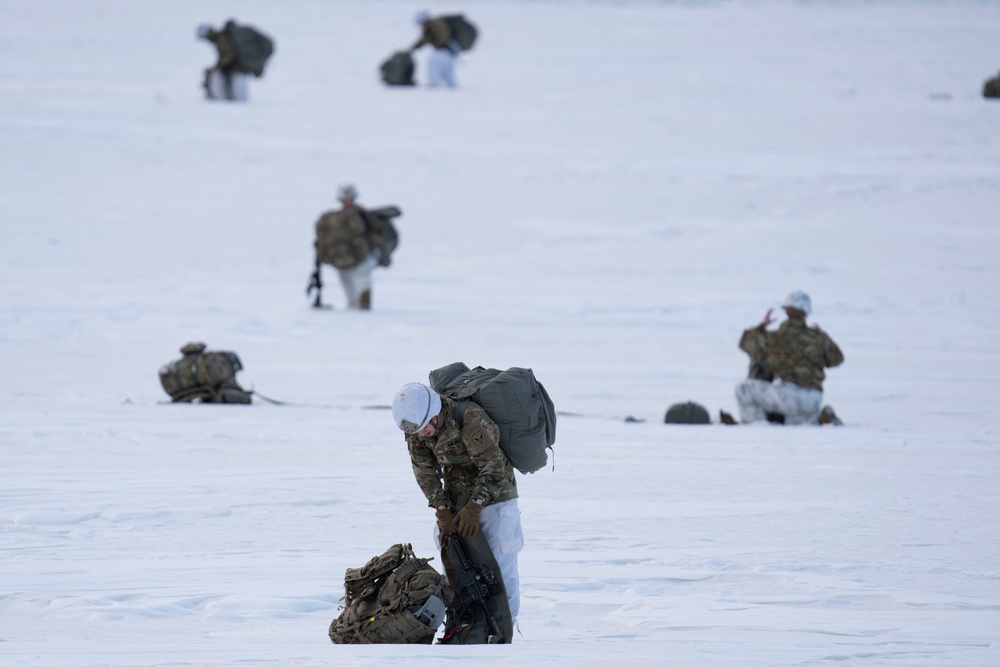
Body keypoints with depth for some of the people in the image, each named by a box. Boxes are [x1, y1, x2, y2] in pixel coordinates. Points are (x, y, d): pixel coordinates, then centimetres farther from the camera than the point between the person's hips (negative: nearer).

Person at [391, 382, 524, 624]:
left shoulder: (471, 419, -31)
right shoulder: (416, 424, -11)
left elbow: (494, 466, -25)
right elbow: (424, 471, -7)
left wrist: (474, 507, -24)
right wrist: (443, 512, -14)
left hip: (493, 496, -6)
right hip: (458, 502, 6)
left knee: (499, 567, -7)